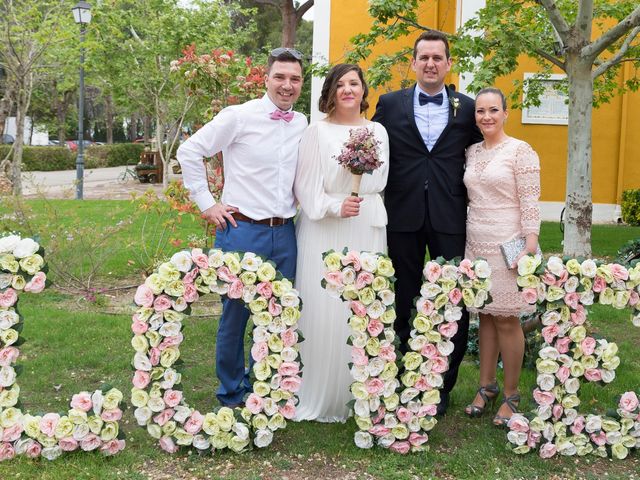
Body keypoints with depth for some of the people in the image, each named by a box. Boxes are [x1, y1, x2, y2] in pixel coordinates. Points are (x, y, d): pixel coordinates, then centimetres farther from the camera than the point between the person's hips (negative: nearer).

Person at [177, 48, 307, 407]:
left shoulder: (302, 124, 8)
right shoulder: (239, 116, -7)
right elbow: (190, 152, -5)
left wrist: (299, 205, 8)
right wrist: (207, 204, -6)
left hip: (285, 233, 5)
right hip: (242, 231, -5)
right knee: (236, 314, 6)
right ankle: (231, 395, 23)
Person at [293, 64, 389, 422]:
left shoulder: (378, 132, 12)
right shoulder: (318, 132, 1)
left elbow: (381, 181, 15)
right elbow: (305, 184, -5)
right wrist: (334, 206, -17)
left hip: (367, 230, 3)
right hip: (324, 228, -3)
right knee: (322, 309, -3)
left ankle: (356, 394, 15)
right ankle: (317, 395, 9)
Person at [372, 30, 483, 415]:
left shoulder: (467, 108, 5)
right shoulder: (390, 105, 4)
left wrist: (469, 200, 1)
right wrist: (378, 195, -2)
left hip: (450, 218, 0)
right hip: (403, 216, 0)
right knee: (402, 303, 11)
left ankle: (442, 385, 18)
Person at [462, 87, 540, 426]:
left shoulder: (521, 151, -9)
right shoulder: (472, 152, 10)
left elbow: (530, 203, -12)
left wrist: (530, 247, -17)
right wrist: (469, 238, 11)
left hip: (507, 245, -6)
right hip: (476, 244, 6)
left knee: (506, 320, 1)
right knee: (485, 315, 12)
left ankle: (511, 395, 13)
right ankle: (486, 386, 24)